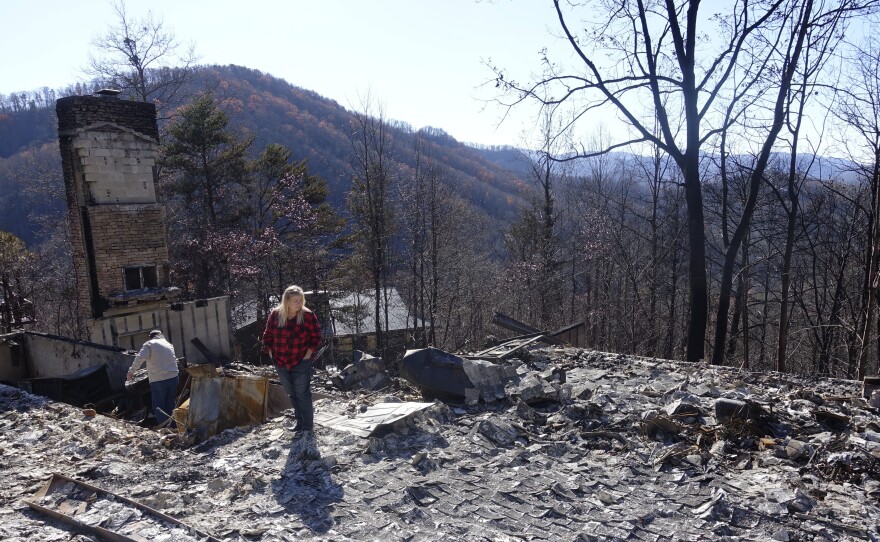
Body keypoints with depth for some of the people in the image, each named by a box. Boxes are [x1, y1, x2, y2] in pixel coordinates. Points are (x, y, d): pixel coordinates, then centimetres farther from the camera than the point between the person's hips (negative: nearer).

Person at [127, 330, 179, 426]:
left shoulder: (149, 344, -1)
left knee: (159, 408, 3)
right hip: (173, 378, 5)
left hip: (158, 381, -5)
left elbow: (139, 358, -15)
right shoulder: (169, 345, 16)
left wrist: (131, 371, -8)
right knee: (170, 406, 17)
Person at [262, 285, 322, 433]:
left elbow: (316, 336, -5)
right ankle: (300, 421, 30)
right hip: (281, 363, 4)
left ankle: (308, 425, 13)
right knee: (291, 394, 15)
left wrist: (308, 354, -10)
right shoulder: (275, 315, -4)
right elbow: (268, 335, 7)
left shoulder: (308, 316, -12)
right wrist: (271, 353, 3)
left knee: (302, 393, 1)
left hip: (301, 362, -4)